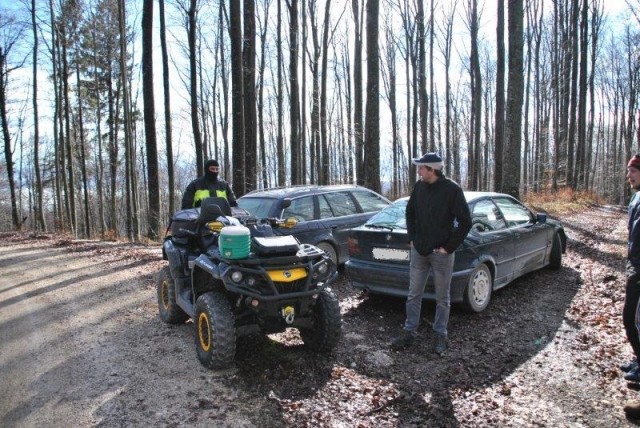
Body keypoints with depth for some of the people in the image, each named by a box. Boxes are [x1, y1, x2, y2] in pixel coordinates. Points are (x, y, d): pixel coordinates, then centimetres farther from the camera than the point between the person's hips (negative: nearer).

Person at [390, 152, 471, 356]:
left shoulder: (452, 190, -13)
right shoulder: (419, 187, 2)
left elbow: (465, 221, -13)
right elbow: (410, 212, 18)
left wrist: (449, 247, -12)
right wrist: (412, 237, 10)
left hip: (441, 254, -4)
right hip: (419, 251, 5)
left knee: (442, 298, 9)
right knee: (414, 295, 11)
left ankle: (440, 335, 24)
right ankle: (409, 332, 22)